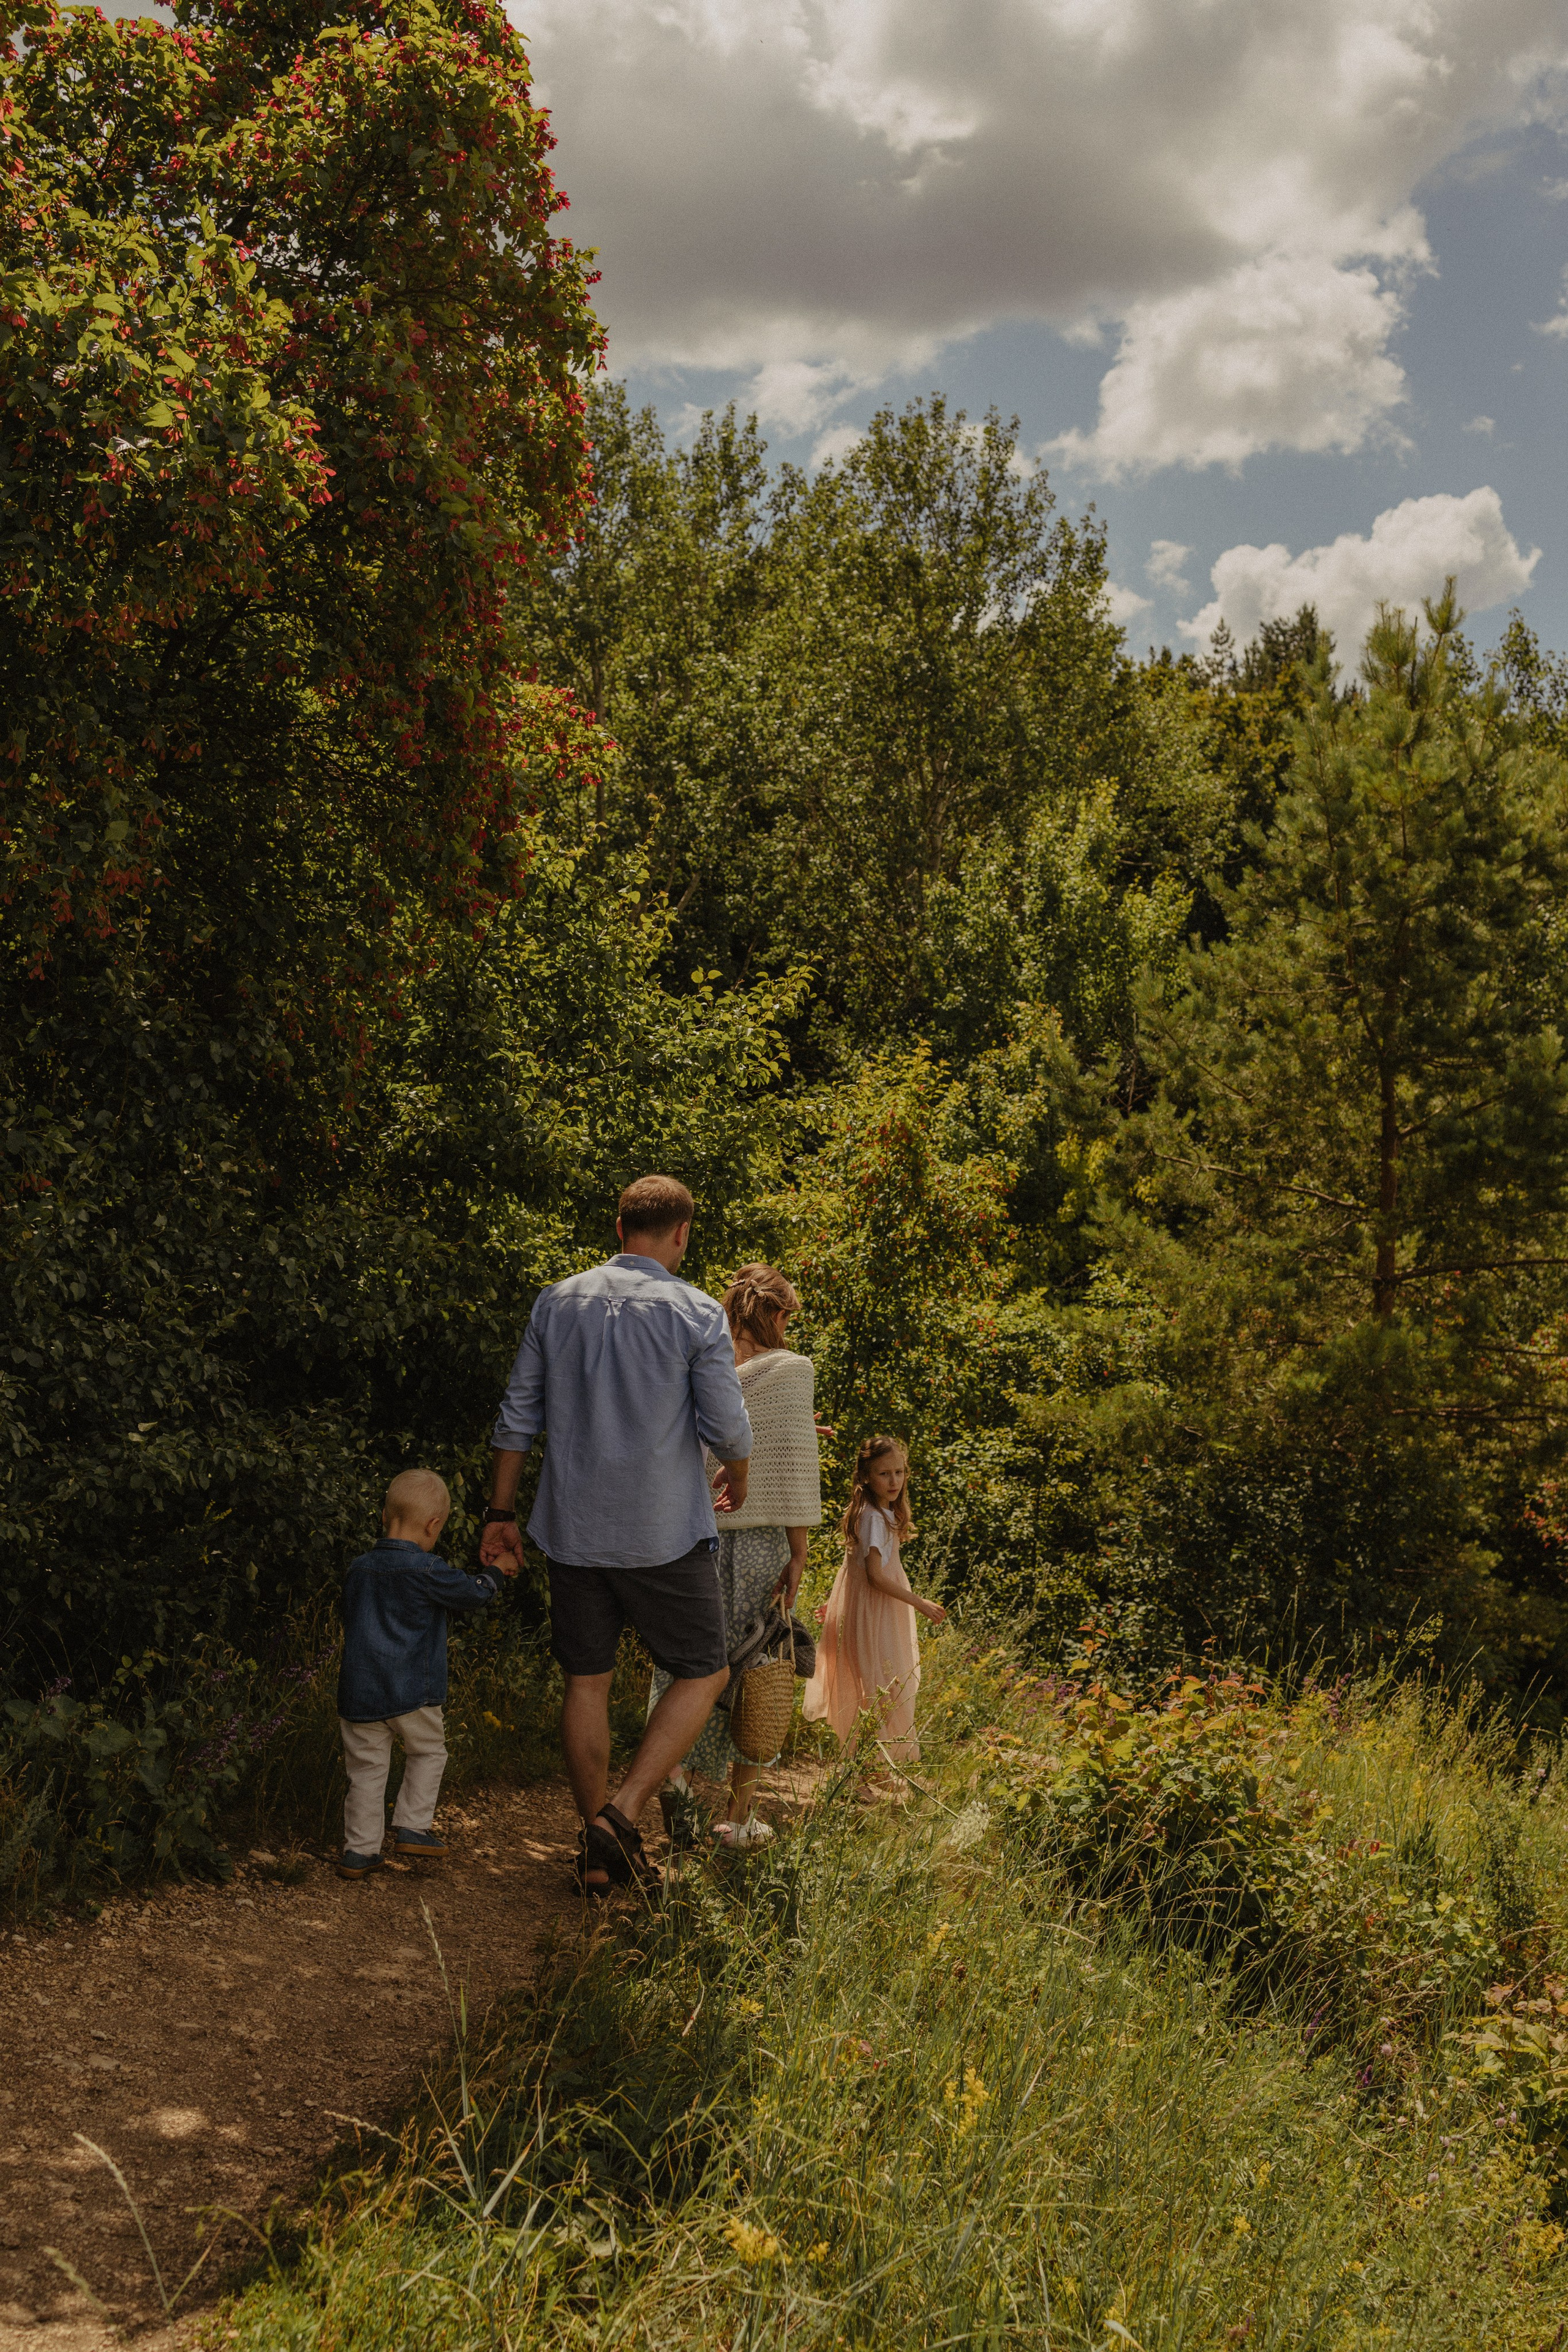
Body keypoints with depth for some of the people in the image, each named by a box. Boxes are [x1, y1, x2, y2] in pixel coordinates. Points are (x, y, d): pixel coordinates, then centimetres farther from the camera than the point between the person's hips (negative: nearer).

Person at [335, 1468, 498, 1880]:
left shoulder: (358, 1570, 6)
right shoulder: (426, 1571, -13)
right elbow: (475, 1593, -1)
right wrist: (494, 1574, 20)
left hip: (358, 1692, 5)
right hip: (411, 1692, -5)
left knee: (367, 1768, 11)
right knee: (428, 1753, 18)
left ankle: (359, 1851, 12)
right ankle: (412, 1826, 13)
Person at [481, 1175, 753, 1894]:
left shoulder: (557, 1302, 4)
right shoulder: (697, 1314, -8)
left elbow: (517, 1419, 6)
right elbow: (727, 1429, -9)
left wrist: (500, 1514, 13)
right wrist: (736, 1481, 13)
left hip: (572, 1530, 4)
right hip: (663, 1533, -4)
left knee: (587, 1682, 12)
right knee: (702, 1673, 11)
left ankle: (598, 1854, 18)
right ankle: (621, 1815, -4)